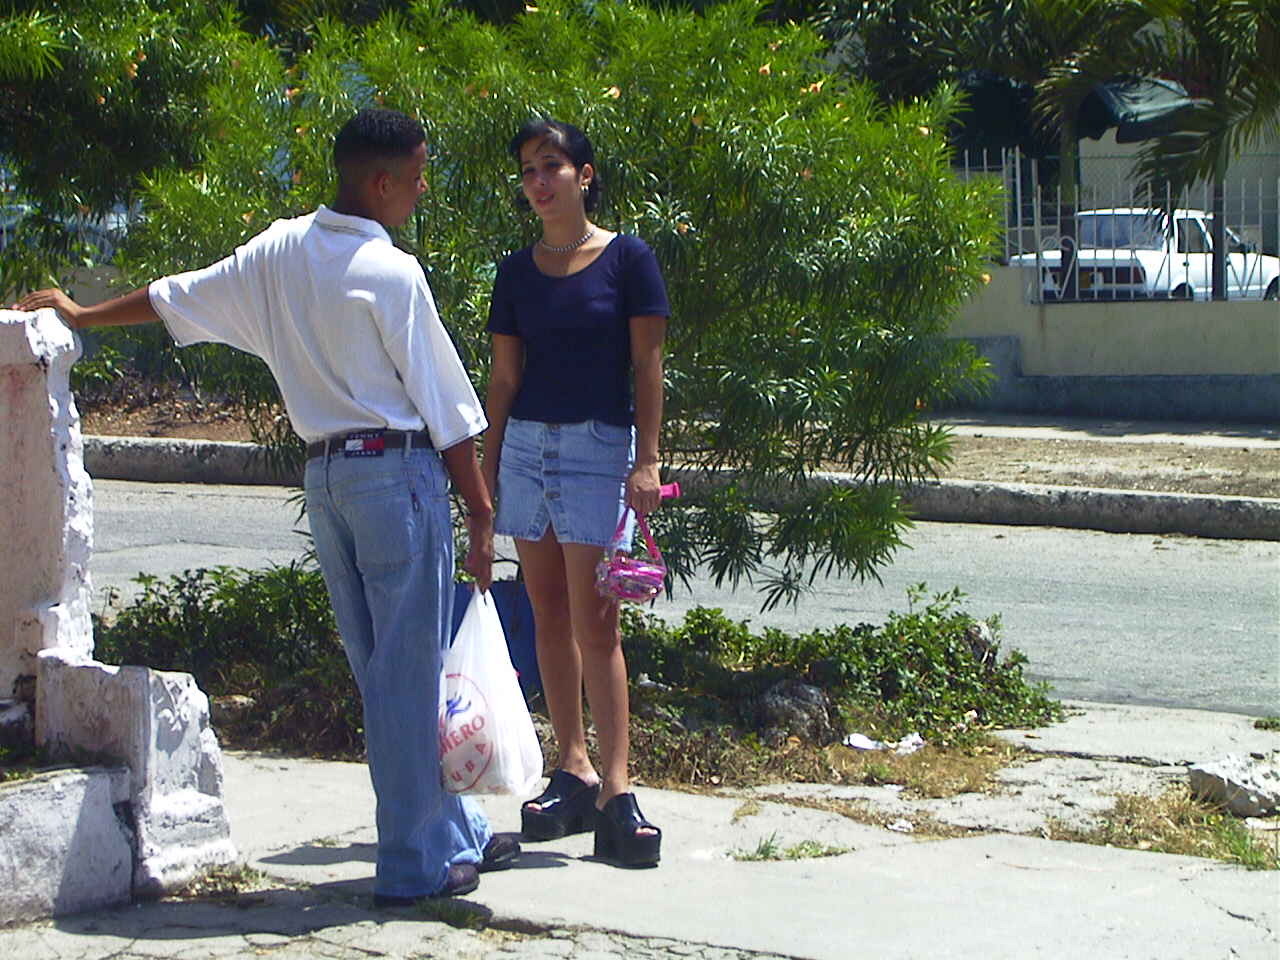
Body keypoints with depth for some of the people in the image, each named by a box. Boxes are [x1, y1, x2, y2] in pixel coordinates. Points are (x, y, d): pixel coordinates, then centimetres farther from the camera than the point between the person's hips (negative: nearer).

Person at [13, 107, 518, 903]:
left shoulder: (281, 250, 6)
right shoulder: (390, 272, -13)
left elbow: (176, 298, 19)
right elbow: (445, 407, -11)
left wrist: (81, 314, 35)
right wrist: (480, 512, -5)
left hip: (325, 471, 8)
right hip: (397, 469, -7)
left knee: (382, 670, 13)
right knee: (410, 671, -2)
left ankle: (458, 832, 24)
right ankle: (415, 863, 2)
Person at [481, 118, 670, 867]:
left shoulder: (628, 259, -1)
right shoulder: (518, 272, 11)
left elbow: (647, 366, -3)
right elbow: (504, 376, 14)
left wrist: (647, 459, -10)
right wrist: (487, 469, 11)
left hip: (599, 449, -5)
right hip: (526, 446, 5)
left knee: (595, 622, -10)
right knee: (550, 620, 6)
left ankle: (616, 789, -10)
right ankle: (574, 772, 13)